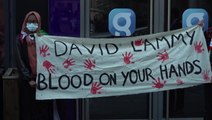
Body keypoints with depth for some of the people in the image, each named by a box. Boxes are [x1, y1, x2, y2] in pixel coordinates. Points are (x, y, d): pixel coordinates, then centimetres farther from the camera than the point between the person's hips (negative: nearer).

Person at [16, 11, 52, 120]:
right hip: (27, 81, 0)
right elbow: (20, 61, -3)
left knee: (43, 109, 1)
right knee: (28, 109, 1)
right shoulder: (21, 40, 3)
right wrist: (29, 79, -11)